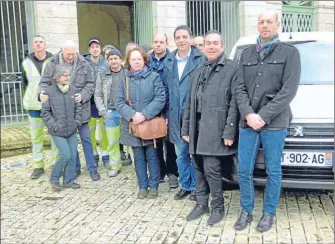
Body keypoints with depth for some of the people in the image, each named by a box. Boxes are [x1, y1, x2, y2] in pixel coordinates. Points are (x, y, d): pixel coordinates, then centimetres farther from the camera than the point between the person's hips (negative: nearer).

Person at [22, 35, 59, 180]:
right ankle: (38, 166, 18)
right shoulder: (26, 63, 5)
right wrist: (28, 100, 8)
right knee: (36, 136, 9)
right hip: (34, 105, 3)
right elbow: (25, 83, 14)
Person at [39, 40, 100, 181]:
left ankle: (92, 168, 18)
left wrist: (82, 96, -18)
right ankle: (75, 168, 26)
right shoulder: (52, 64, -2)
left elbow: (90, 84, 0)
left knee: (86, 139, 7)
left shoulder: (84, 64, -2)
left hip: (80, 108, 0)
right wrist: (42, 93, -23)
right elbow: (45, 82, -1)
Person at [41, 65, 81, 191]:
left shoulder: (72, 89, 3)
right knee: (66, 155, -9)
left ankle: (68, 180, 21)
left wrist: (77, 121, 3)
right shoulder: (49, 91, -9)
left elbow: (78, 107, 13)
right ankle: (54, 178, 14)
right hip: (58, 131, -4)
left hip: (72, 130, 5)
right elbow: (45, 112, -6)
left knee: (73, 155, 5)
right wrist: (54, 125, -12)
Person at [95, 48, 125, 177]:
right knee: (112, 141, 7)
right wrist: (103, 111, -1)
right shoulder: (102, 75, 8)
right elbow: (98, 95, 9)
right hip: (111, 112, 2)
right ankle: (115, 165, 21)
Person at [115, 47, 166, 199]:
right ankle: (142, 187, 23)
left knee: (152, 157, 7)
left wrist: (145, 114, -20)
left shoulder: (153, 76, -3)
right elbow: (119, 102, -2)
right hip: (132, 126, 3)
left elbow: (160, 98, -12)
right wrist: (132, 115, -19)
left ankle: (153, 186, 20)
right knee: (139, 158, 11)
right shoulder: (124, 79, 5)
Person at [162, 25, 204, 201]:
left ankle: (196, 187, 22)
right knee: (181, 155, 15)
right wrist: (167, 113, 10)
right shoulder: (168, 62, 11)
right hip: (176, 116, 5)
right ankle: (185, 186, 29)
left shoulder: (201, 59, -6)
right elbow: (166, 89, 13)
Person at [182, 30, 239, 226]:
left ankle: (218, 207, 13)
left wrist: (229, 132, -16)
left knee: (211, 169, -6)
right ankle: (201, 204, 25)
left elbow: (234, 103, -10)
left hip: (216, 128, -6)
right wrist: (186, 128, 13)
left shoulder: (232, 69, -4)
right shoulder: (199, 72, 17)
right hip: (198, 127, 6)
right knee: (200, 169, 11)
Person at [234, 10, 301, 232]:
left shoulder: (289, 53, 1)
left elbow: (288, 91, -9)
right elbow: (240, 88, 5)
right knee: (244, 171, 7)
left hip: (275, 123, -3)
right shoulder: (246, 54, 12)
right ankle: (246, 211, 25)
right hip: (247, 122, 3)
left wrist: (263, 116, -15)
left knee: (273, 171, 8)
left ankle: (269, 213, 24)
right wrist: (249, 114, -11)